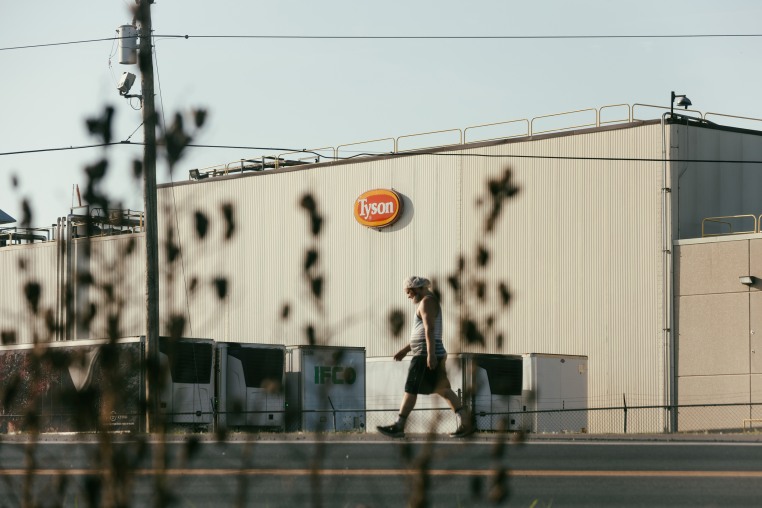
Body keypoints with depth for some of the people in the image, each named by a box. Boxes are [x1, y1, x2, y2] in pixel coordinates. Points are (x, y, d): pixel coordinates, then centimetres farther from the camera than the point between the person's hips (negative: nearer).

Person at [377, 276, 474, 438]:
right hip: (428, 354, 10)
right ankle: (465, 423, 2)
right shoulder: (428, 302, 23)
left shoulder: (427, 302, -9)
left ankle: (398, 426, -7)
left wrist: (430, 354, -29)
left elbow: (429, 329, -20)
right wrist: (405, 350, 28)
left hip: (425, 355, -10)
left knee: (410, 389, -8)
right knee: (442, 389, 8)